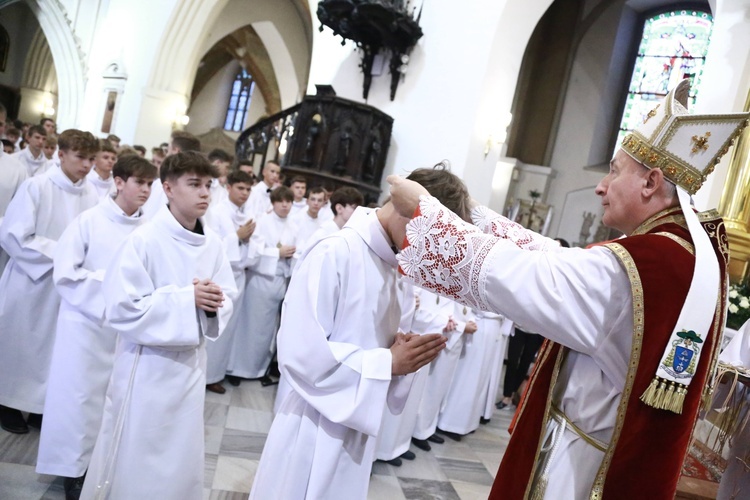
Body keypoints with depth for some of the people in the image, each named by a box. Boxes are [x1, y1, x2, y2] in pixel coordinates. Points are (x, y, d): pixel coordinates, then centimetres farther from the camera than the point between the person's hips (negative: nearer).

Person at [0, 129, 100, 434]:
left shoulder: (91, 195, -2)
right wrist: (59, 252, -18)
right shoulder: (37, 186, -12)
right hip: (30, 280, -3)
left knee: (52, 347, 12)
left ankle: (39, 404, 29)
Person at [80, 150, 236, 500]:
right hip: (148, 365, -5)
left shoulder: (212, 244, -1)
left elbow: (227, 299, 6)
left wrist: (213, 304, -16)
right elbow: (121, 308, -19)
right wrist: (186, 299, -22)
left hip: (190, 363, 5)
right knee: (134, 458, 11)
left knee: (182, 457, 19)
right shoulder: (144, 240, -16)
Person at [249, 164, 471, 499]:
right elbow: (300, 354, -26)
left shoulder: (388, 266, 4)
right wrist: (387, 362, -21)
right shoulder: (335, 253, -21)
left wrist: (406, 354, -8)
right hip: (315, 429, -7)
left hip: (355, 427, 8)